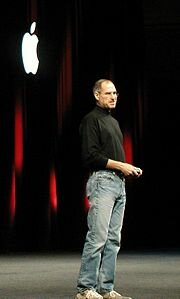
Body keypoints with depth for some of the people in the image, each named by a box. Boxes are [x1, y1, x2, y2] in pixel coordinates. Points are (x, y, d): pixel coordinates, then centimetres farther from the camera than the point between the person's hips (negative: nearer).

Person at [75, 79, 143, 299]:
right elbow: (90, 155, -14)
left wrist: (130, 169, 9)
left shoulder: (113, 122, 23)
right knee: (97, 238, -11)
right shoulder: (91, 120, -5)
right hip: (101, 181, -9)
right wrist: (120, 165, -13)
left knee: (113, 239, 7)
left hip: (119, 182, 9)